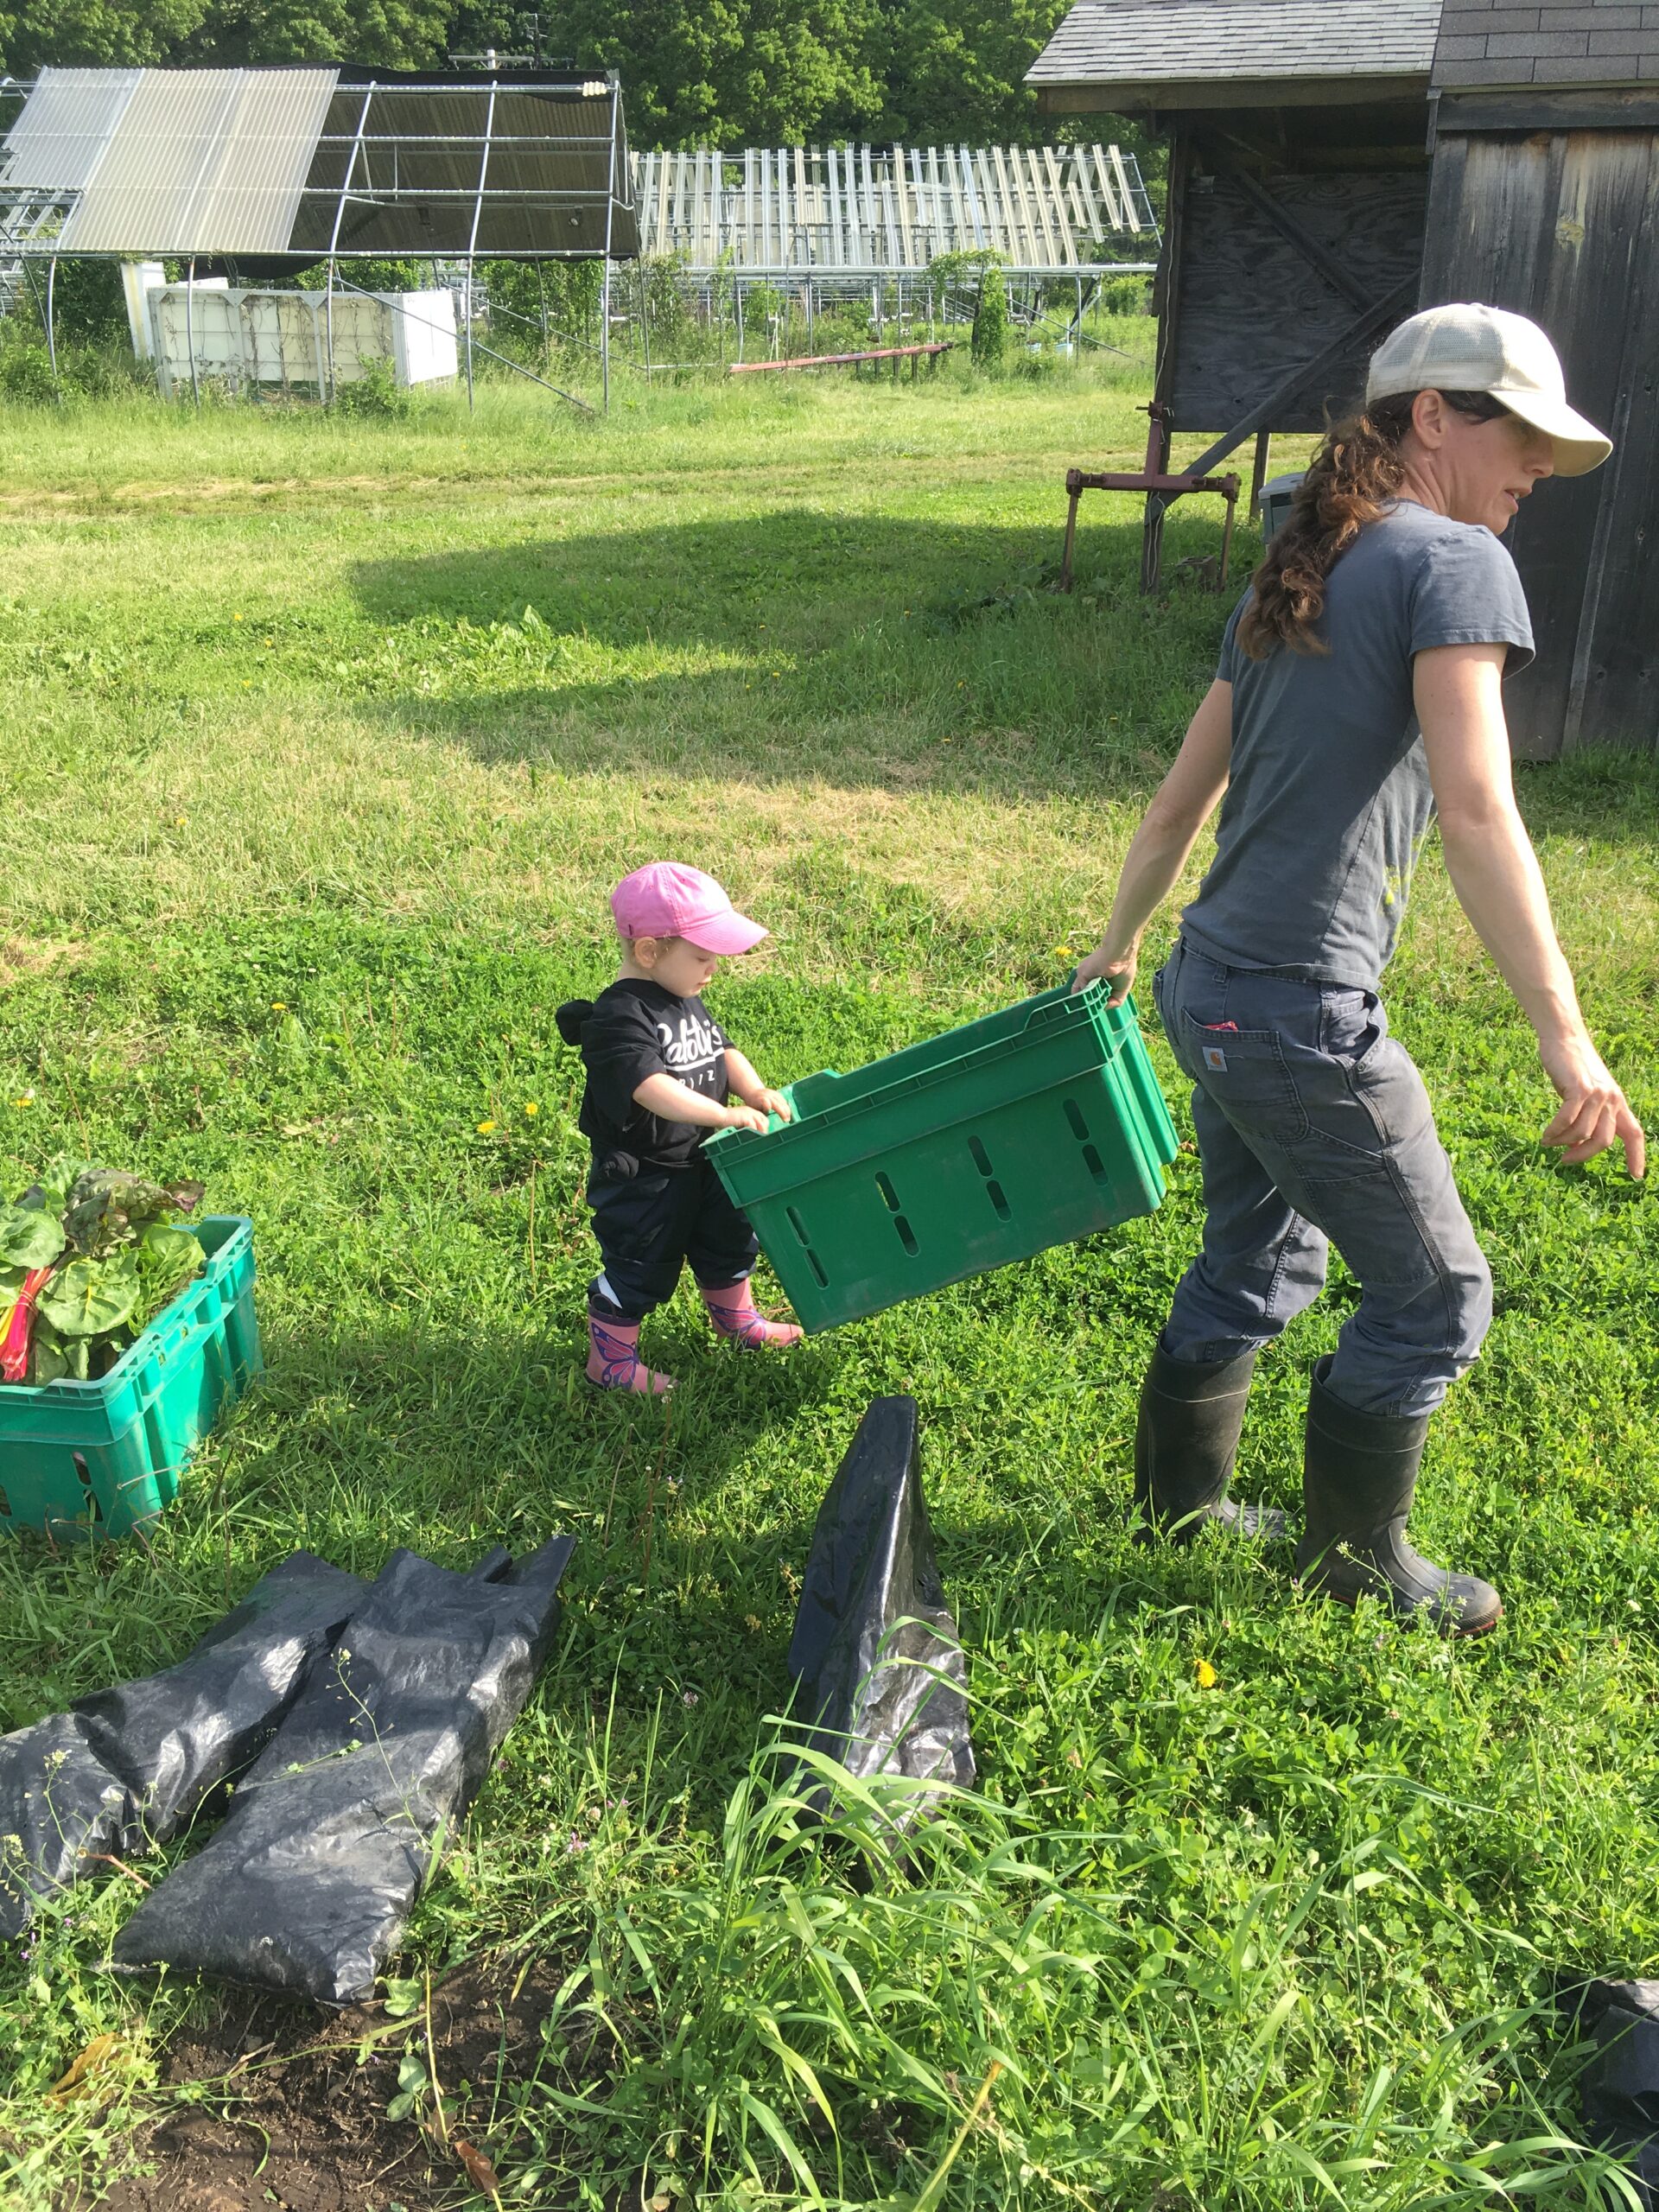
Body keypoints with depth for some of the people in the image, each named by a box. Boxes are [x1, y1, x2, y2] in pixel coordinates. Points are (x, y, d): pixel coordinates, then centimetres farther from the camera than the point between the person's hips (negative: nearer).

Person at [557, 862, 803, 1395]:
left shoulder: (687, 998, 4)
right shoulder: (619, 1016, -27)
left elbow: (721, 1050, 7)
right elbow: (651, 1086, -38)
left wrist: (756, 1092, -12)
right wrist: (726, 1115, -44)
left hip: (700, 1159, 9)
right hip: (642, 1175, -9)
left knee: (729, 1240, 25)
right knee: (641, 1268, 4)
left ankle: (737, 1319, 49)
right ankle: (610, 1360, 24)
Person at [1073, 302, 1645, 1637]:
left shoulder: (1292, 577, 15)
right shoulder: (1451, 562, -11)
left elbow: (1181, 795, 19)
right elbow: (1478, 813, -22)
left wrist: (1119, 948, 30)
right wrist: (1564, 1035, -23)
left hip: (1214, 991, 9)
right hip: (1306, 1022, -9)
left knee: (1258, 1259, 25)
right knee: (1435, 1294, 9)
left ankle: (1181, 1499, 41)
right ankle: (1357, 1556, 27)